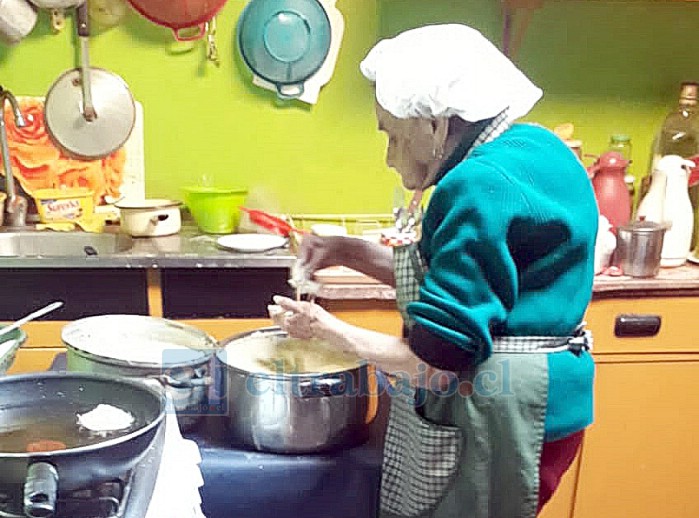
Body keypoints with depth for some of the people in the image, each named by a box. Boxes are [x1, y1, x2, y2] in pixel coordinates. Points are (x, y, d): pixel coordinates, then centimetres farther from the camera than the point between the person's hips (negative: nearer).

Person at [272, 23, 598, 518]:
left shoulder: (483, 184, -24)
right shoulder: (529, 147, 6)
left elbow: (434, 362, -23)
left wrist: (327, 329, -9)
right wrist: (353, 252, 8)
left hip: (500, 418, -10)